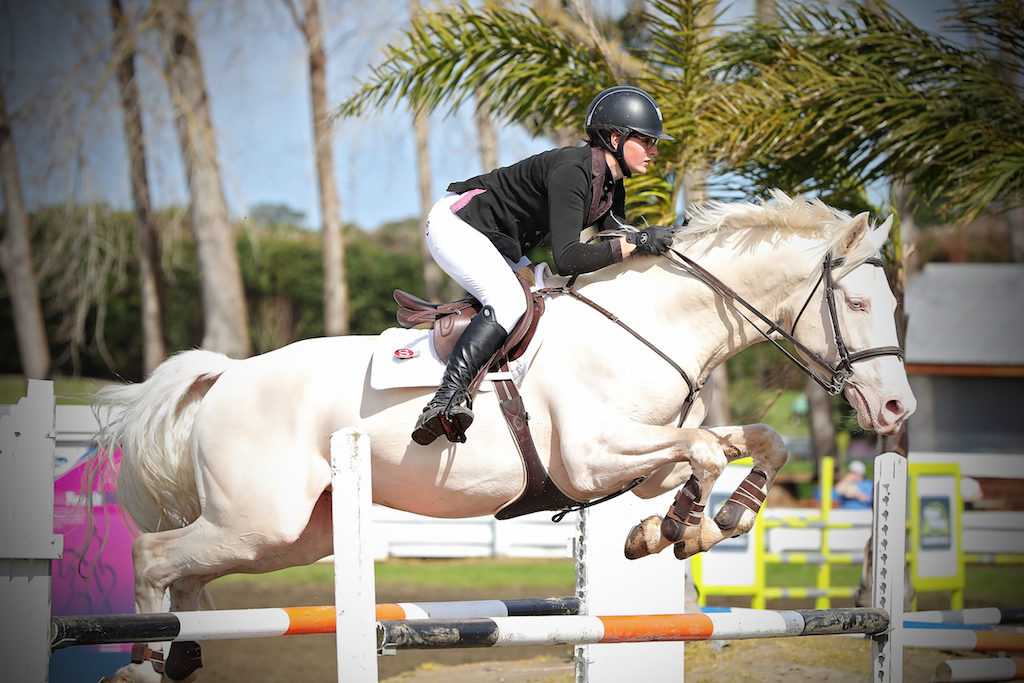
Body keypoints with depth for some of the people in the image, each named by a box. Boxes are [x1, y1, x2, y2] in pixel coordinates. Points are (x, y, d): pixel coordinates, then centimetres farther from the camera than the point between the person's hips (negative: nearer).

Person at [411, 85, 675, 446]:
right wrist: (635, 243, -35)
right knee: (508, 302, -29)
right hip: (454, 223, -11)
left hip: (501, 246, 11)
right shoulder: (572, 172, -28)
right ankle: (444, 401, -38)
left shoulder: (612, 188, 2)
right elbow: (566, 259, -35)